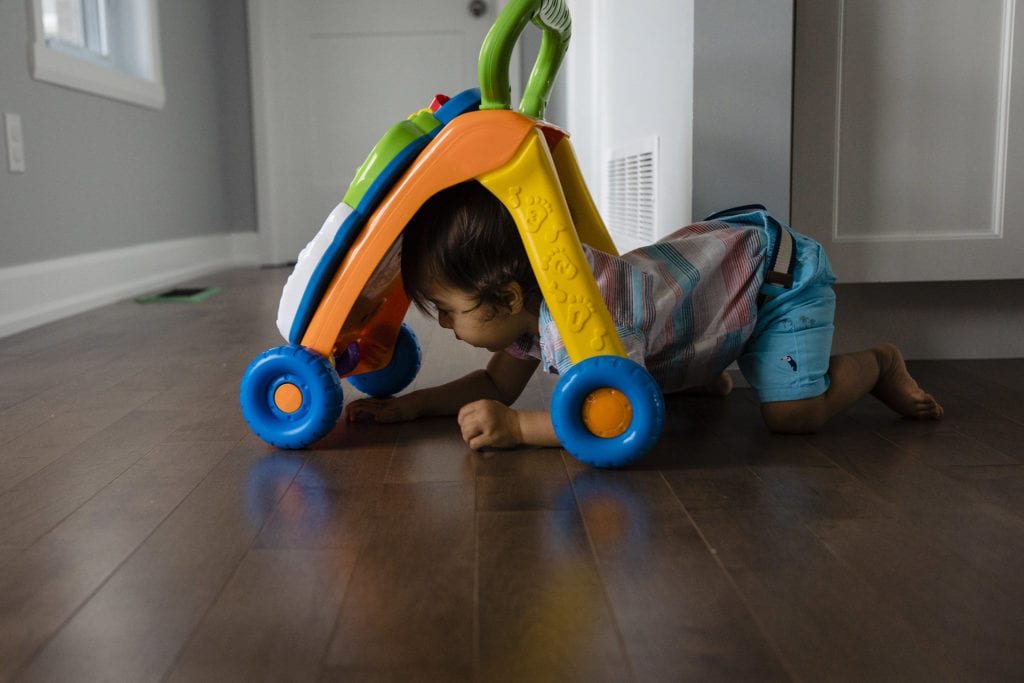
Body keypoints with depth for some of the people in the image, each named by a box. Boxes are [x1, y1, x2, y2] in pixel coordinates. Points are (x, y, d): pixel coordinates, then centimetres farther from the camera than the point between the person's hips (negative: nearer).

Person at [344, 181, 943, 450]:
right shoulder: (529, 305, -9)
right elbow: (497, 384, 0)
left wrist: (515, 427, -40)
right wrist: (405, 407, -9)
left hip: (773, 262, -8)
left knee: (794, 413, -16)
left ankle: (876, 364, 10)